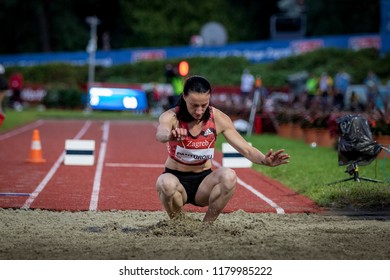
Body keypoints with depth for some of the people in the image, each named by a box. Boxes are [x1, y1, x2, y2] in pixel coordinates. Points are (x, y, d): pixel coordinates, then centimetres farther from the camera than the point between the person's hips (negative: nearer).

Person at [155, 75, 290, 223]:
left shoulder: (219, 119, -8)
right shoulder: (171, 117, -16)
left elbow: (246, 149, -11)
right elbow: (161, 133, -41)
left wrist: (265, 160, -33)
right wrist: (170, 136, -66)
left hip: (203, 180, 2)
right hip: (177, 179, -2)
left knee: (229, 176, -30)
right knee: (166, 183, -37)